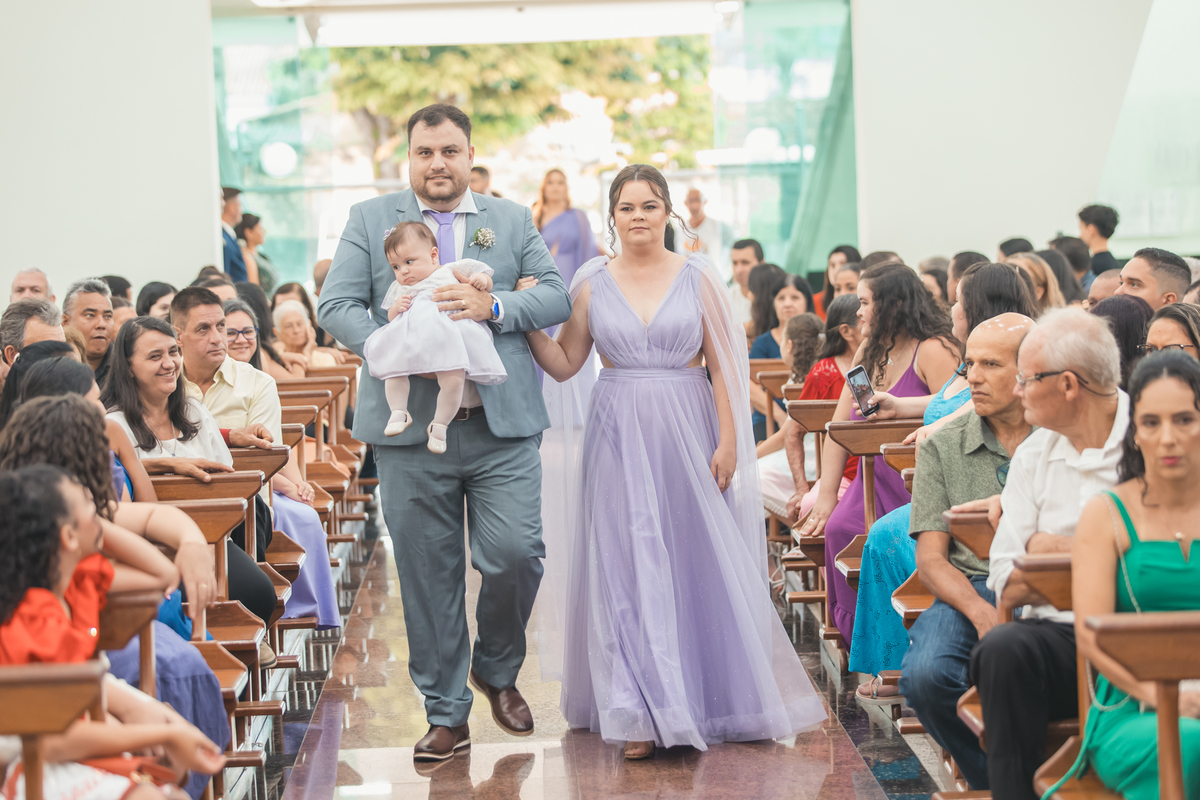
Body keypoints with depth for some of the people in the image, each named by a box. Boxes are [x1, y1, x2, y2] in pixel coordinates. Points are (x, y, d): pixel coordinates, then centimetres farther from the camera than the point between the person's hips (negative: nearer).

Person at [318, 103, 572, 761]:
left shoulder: (512, 220, 13)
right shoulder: (369, 220, 10)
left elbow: (557, 296, 5)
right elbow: (336, 305, 2)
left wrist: (495, 305, -14)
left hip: (502, 429, 0)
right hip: (411, 430, 0)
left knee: (515, 556, -7)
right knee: (428, 576, 3)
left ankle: (497, 670, 22)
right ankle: (446, 714, 14)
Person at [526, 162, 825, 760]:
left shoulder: (697, 277, 2)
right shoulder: (592, 284, 5)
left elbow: (722, 367, 1)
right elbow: (563, 365, 7)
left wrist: (728, 441, -7)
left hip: (686, 434, 0)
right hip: (618, 437, 1)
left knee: (698, 564, 3)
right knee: (627, 569, -3)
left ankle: (711, 699, 19)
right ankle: (641, 715, 1)